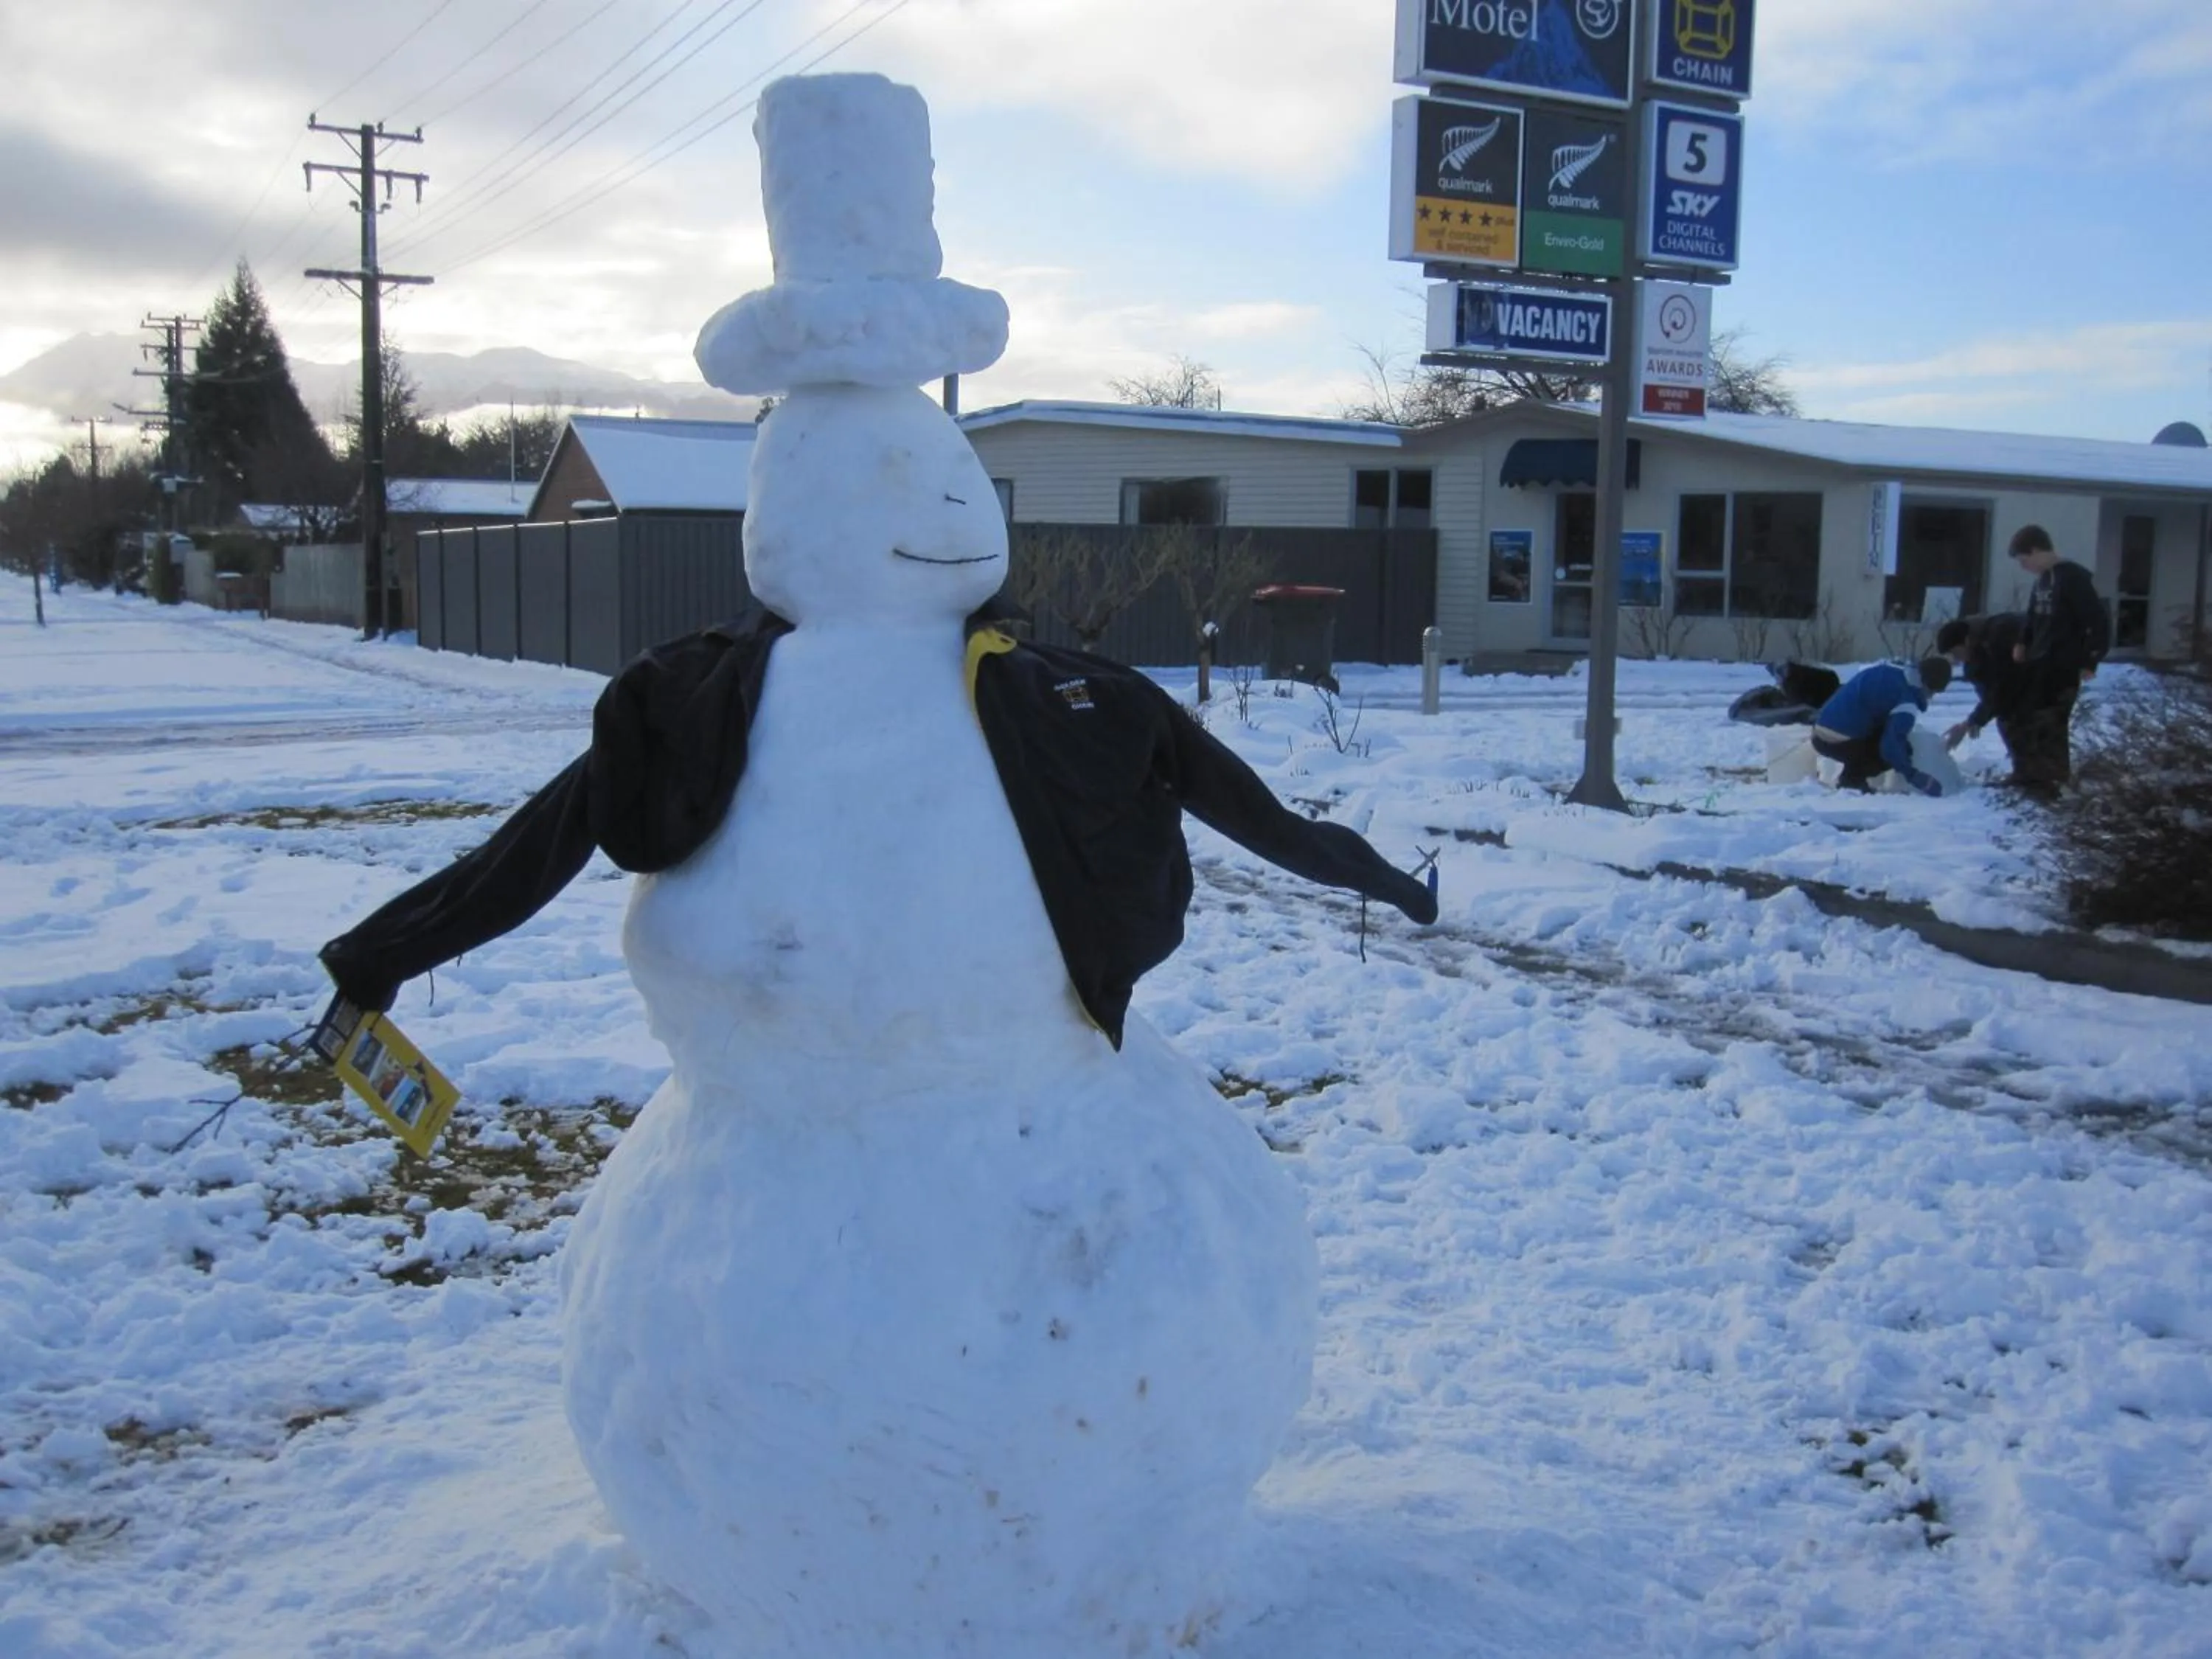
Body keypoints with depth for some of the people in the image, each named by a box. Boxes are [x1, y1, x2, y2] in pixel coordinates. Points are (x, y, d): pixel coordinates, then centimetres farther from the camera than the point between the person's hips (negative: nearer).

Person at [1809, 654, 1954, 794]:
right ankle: (1852, 780, 1)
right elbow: (1892, 746, -20)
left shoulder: (1888, 670, 11)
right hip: (1835, 741, -9)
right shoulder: (1907, 700, -14)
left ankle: (1852, 777, 12)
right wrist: (1913, 776, -9)